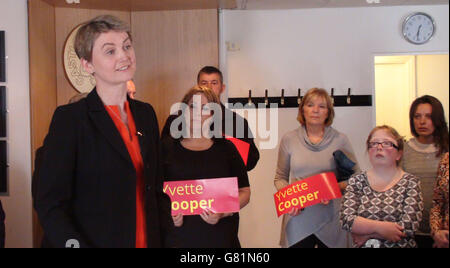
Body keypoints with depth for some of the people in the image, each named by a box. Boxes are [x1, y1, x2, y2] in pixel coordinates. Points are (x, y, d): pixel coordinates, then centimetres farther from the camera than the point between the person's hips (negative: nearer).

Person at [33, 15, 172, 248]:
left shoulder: (145, 114, 6)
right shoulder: (69, 118, -11)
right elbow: (49, 204, -13)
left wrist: (167, 240, 0)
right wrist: (75, 243, -25)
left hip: (147, 240, 5)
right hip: (95, 239, -5)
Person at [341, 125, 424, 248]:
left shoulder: (410, 182, 0)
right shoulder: (356, 181, 4)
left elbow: (410, 226, -10)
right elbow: (346, 219, -6)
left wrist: (366, 235, -8)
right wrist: (380, 227, -17)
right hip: (363, 246, 2)